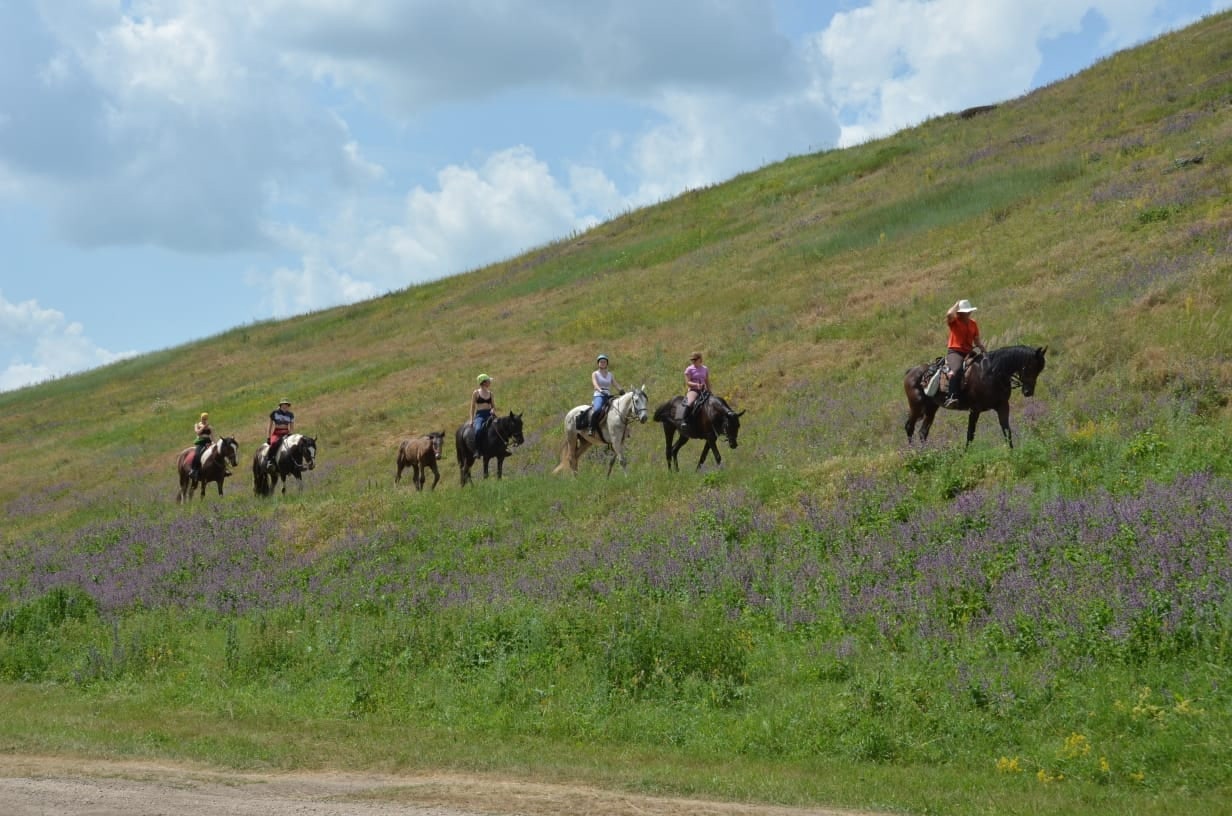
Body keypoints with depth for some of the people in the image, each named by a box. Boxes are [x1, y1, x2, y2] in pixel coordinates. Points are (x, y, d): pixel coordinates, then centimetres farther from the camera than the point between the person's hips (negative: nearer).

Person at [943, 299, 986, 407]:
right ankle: (951, 397, -45)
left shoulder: (973, 324, 17)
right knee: (957, 369, -36)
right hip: (954, 351, -7)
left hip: (968, 352, 7)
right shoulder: (954, 322, 1)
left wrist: (983, 349, 3)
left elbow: (977, 340, 21)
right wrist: (957, 304, -5)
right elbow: (949, 315, -23)